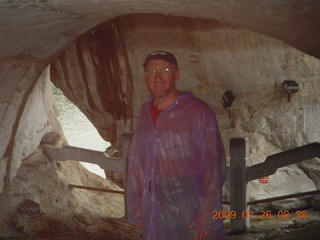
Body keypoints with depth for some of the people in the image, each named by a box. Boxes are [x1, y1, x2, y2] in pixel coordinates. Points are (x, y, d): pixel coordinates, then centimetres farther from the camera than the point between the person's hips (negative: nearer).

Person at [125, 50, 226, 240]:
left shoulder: (198, 112, -11)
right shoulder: (145, 112, 6)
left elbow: (213, 167, -13)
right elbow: (136, 163, 11)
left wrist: (205, 218, -15)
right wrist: (135, 209, 11)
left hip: (190, 211, -5)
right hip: (154, 214, 5)